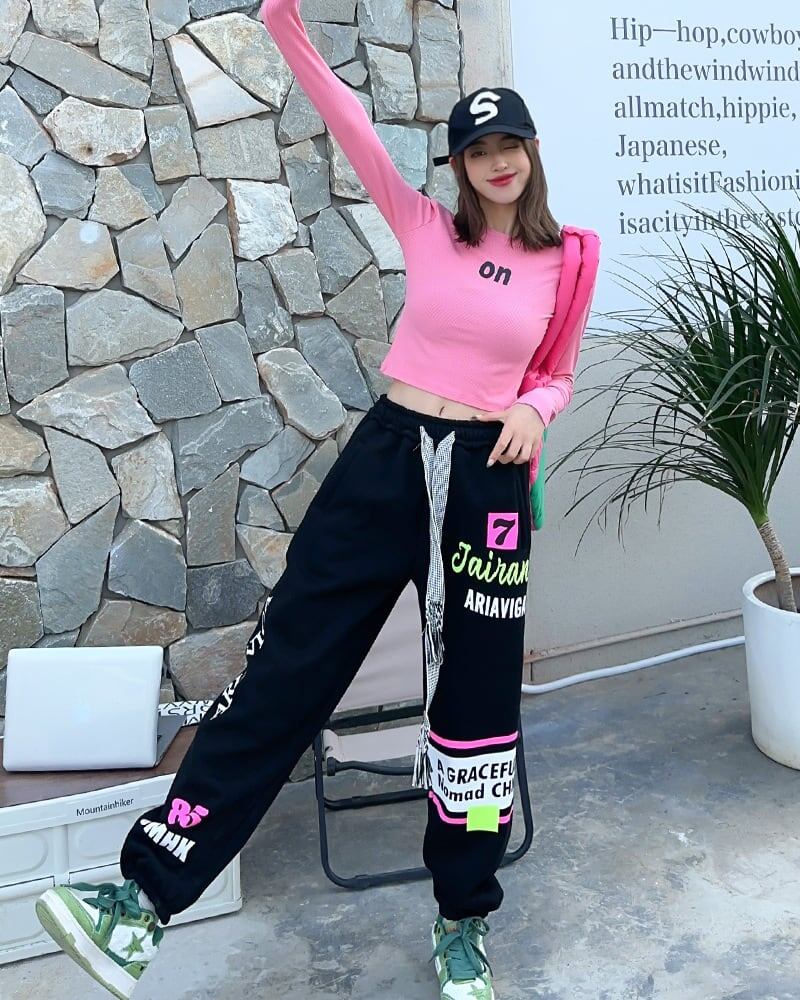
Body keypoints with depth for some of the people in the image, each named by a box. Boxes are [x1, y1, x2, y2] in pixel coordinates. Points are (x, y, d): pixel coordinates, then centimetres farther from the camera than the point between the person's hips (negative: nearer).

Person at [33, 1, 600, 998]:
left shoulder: (564, 261, 6)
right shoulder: (425, 227, 5)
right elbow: (352, 126, -5)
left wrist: (532, 410, -8)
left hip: (487, 476, 0)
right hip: (386, 452, 0)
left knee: (476, 699, 6)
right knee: (285, 663, -3)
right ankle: (147, 893, 3)